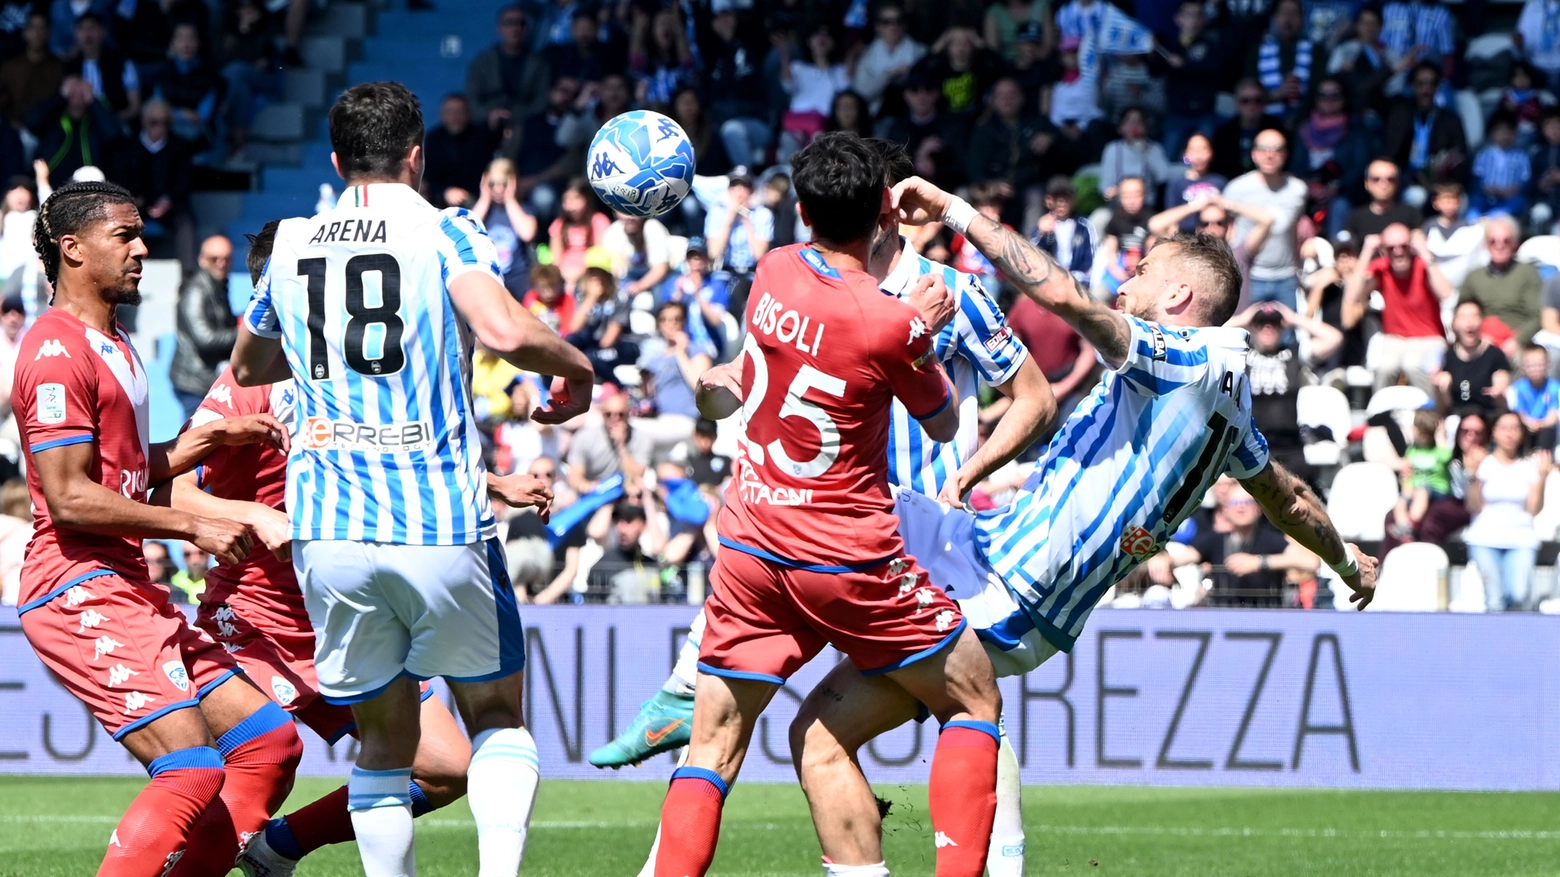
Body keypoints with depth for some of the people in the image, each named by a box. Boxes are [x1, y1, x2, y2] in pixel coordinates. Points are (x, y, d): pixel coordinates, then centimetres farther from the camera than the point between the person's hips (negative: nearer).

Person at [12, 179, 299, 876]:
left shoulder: (115, 346, 22)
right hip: (80, 591, -10)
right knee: (193, 772, -21)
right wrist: (193, 526, -17)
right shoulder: (58, 353, -12)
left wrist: (212, 440, 18)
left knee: (271, 744, 5)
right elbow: (68, 498, -18)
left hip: (130, 591, 10)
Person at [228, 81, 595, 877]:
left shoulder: (291, 247, 12)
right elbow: (505, 333, -20)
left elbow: (245, 368, 28)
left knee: (384, 743, 13)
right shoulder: (443, 232, -2)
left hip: (328, 532, 3)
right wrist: (575, 366, -1)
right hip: (440, 525, -3)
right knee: (496, 717, 13)